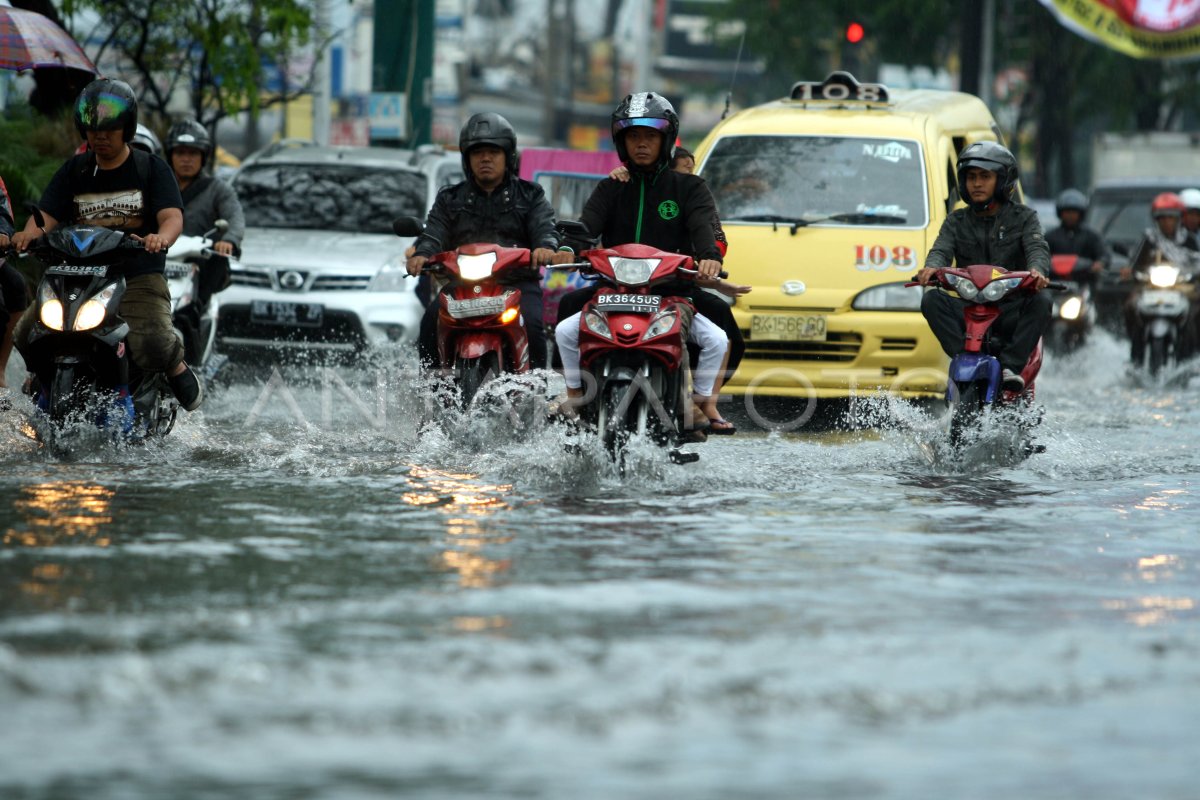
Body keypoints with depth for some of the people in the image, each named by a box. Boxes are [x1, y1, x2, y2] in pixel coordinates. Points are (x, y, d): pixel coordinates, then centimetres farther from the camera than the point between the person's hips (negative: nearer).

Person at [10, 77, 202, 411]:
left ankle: (178, 368, 6)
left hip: (138, 277, -3)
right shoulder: (74, 171, 13)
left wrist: (161, 237, -35)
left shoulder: (151, 168, 4)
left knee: (152, 345, -30)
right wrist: (29, 234, -22)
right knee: (27, 334, -17)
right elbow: (47, 215, 3)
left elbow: (172, 216, -9)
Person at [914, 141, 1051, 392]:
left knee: (1041, 302, -33)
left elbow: (1037, 248, -10)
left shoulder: (1023, 217, 8)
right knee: (932, 300, -26)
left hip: (1012, 311, -2)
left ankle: (1011, 366, -31)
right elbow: (941, 249, -2)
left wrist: (1037, 270, -35)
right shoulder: (956, 221, 15)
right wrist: (932, 267, -29)